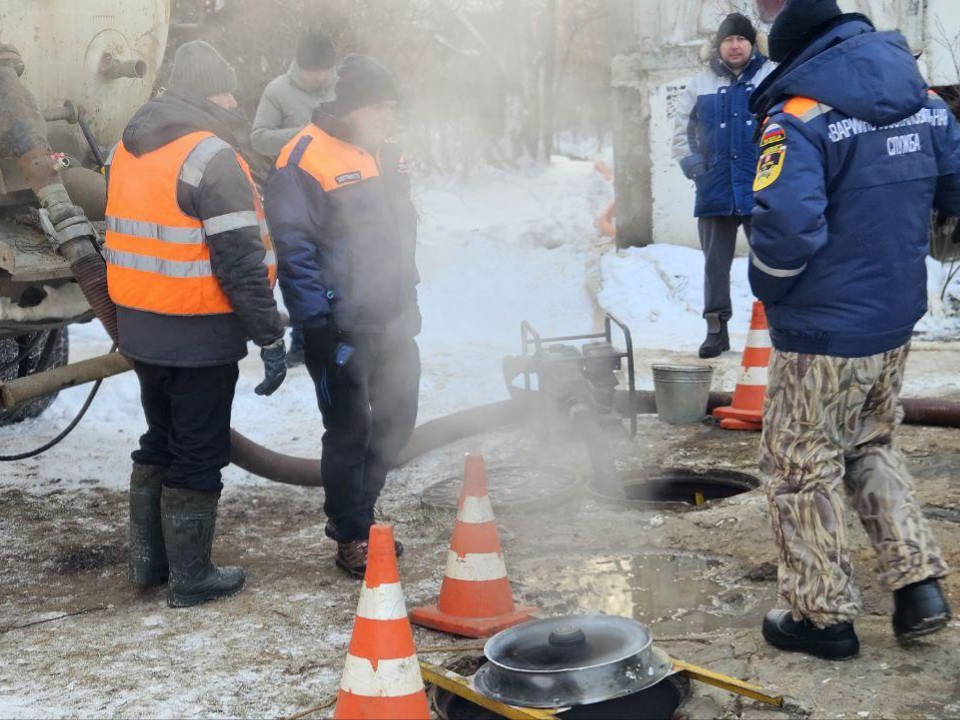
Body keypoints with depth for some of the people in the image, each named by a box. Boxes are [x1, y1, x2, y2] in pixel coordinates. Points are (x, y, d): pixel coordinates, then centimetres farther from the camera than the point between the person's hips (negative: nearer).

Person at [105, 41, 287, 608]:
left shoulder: (129, 149, 10)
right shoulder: (212, 157, -18)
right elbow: (242, 260, -21)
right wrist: (270, 336, -16)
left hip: (141, 330, 8)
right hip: (199, 338, -8)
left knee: (160, 444, 21)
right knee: (199, 456, 3)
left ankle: (149, 560, 30)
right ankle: (191, 578, 13)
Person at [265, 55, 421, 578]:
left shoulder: (386, 158, 13)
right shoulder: (307, 159, -14)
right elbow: (293, 247, -18)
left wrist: (408, 301, 20)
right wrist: (315, 320, -19)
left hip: (392, 322, 8)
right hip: (341, 328, -8)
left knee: (397, 420, 15)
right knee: (349, 431, 1)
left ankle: (354, 512, 33)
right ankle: (351, 536, 17)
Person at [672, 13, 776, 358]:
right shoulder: (701, 85, 7)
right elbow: (682, 132, 12)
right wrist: (694, 168, 0)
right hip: (715, 192, 2)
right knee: (716, 263, 8)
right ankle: (716, 328, 17)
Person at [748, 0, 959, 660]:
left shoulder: (800, 117, -19)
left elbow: (786, 223, -30)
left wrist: (769, 289, -11)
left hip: (823, 333, -7)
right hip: (898, 321, 7)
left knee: (801, 467, 8)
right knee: (873, 447, 25)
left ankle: (824, 616, 18)